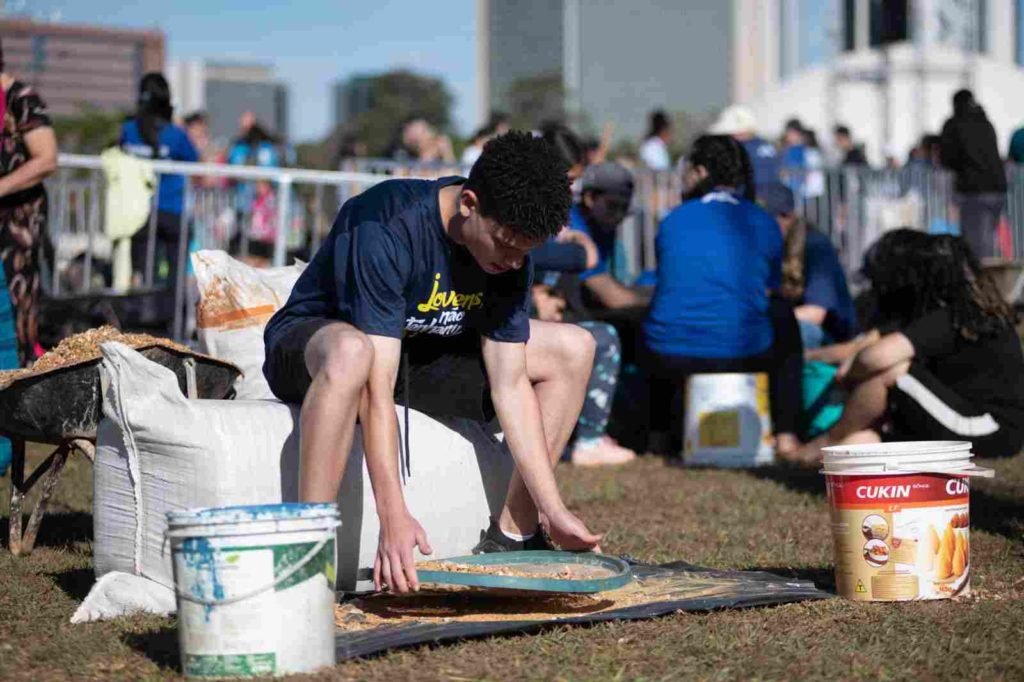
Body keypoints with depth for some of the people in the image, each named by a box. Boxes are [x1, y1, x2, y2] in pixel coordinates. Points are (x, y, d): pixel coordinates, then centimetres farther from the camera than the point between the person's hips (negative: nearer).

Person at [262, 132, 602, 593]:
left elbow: (509, 384, -11)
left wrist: (553, 511, -16)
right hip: (312, 343, -7)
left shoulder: (509, 247, -13)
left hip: (421, 350, 7)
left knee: (573, 350, -4)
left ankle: (511, 538, -1)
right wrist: (393, 516, -44)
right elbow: (379, 387, -38)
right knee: (351, 353, -44)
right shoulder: (387, 230, -33)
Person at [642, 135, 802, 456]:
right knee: (782, 315, 31)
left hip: (669, 359, 1)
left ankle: (660, 432, 41)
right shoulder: (763, 224, 5)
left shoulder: (672, 221, 7)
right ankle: (785, 432, 24)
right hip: (742, 355, -1)